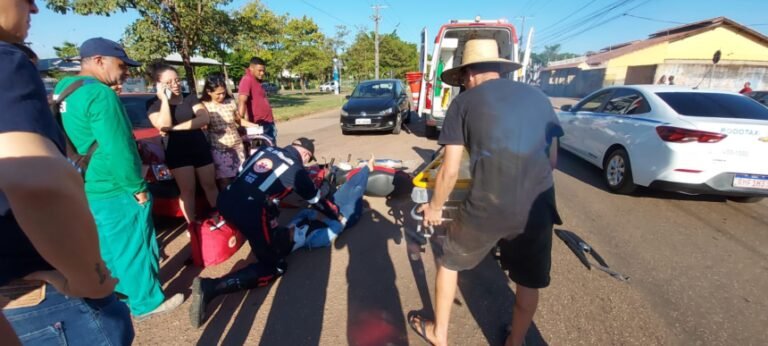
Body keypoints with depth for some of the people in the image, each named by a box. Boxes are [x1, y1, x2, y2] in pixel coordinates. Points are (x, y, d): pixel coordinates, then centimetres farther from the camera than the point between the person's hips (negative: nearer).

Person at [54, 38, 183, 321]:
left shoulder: (62, 88, 9)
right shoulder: (100, 94, -21)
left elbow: (83, 141, 17)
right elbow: (117, 151, -25)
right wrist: (138, 188, -14)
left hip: (87, 189, 9)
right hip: (115, 192, -9)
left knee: (110, 248, 22)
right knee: (133, 248, 5)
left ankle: (122, 296, 39)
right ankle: (146, 303, 21)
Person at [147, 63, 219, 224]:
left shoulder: (191, 98, 6)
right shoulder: (155, 107, 2)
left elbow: (205, 119, -11)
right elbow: (164, 125, -19)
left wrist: (175, 128, -16)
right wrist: (164, 98, -13)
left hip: (201, 148, 2)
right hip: (177, 154, -2)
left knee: (210, 185, 9)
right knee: (187, 190, 0)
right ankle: (192, 226, 9)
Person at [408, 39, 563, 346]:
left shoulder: (464, 102, 2)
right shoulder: (539, 97, 13)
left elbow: (450, 172, -2)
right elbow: (552, 160, 19)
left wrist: (435, 206, 14)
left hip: (487, 207, -3)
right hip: (538, 208, 4)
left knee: (448, 260, 22)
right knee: (529, 283, 25)